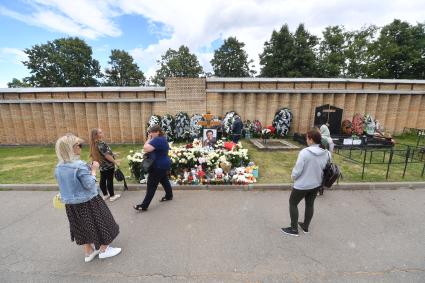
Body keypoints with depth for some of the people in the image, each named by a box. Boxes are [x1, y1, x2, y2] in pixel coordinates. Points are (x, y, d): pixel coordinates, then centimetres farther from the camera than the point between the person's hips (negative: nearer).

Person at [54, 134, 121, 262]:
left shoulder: (58, 168, -1)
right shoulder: (80, 165, -26)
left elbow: (66, 185, 11)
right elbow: (89, 185, -24)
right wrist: (93, 170, -14)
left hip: (71, 204, 7)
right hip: (88, 202, -7)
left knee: (84, 227, 23)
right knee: (99, 224, 12)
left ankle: (88, 252, 39)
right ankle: (104, 250, 29)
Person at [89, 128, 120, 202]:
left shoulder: (95, 144, 5)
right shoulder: (101, 144, -25)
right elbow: (107, 155, -26)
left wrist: (113, 154, 22)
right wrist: (115, 162, -15)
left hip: (102, 166, 9)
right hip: (108, 166, -9)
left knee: (102, 180, 16)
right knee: (110, 180, 3)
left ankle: (105, 195, 31)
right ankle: (112, 196, 16)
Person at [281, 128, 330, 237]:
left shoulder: (304, 152, -27)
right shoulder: (326, 153, -8)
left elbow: (297, 170, -22)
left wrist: (293, 176, -1)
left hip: (302, 184, -6)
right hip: (316, 184, 6)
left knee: (293, 203, 13)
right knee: (310, 204, 23)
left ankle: (294, 229, 23)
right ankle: (306, 226, 41)